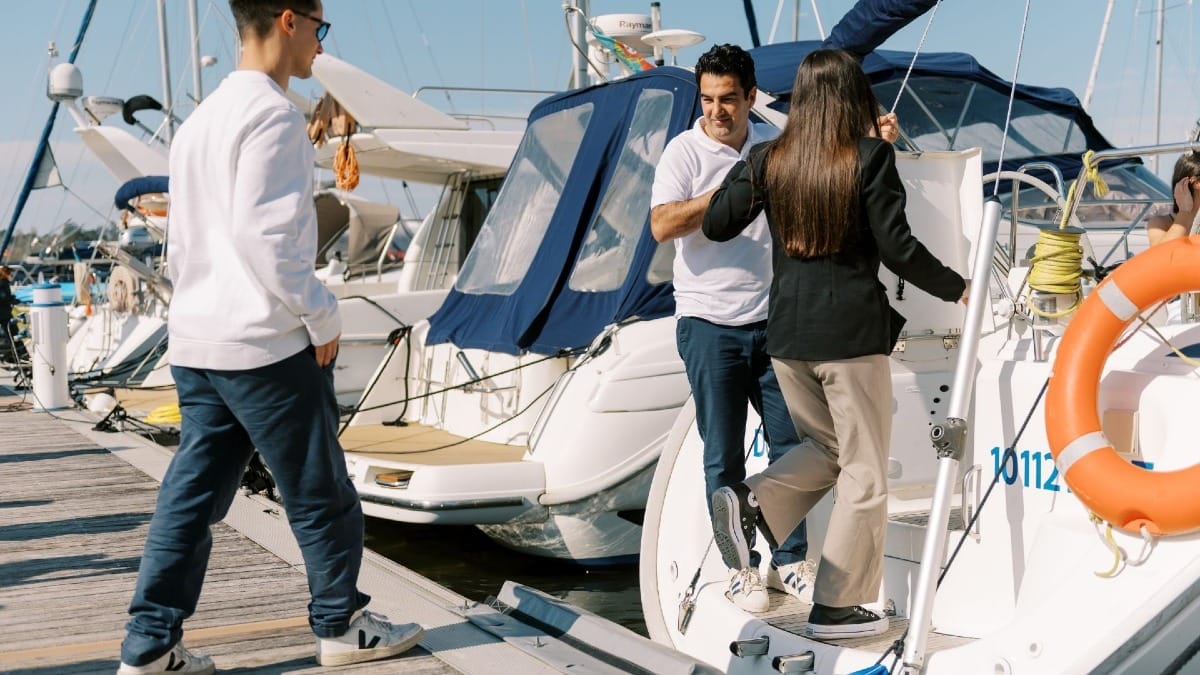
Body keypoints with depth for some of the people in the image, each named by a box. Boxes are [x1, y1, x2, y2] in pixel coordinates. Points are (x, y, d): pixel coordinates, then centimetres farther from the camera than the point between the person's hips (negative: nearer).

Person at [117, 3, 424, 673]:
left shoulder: (200, 119, 17)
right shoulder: (273, 113, -13)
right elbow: (263, 234, -21)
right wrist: (322, 314, -13)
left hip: (196, 342, 9)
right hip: (265, 344, -9)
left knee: (191, 495, 10)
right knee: (320, 492, 6)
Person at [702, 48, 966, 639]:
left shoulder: (769, 159, 3)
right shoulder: (870, 156, -8)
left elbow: (715, 226, 11)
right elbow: (897, 248, -10)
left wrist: (741, 171, 25)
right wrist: (956, 289, 5)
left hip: (786, 333, 5)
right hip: (852, 332, -5)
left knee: (827, 448, 25)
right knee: (863, 472, 7)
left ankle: (749, 502, -1)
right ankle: (835, 607, 10)